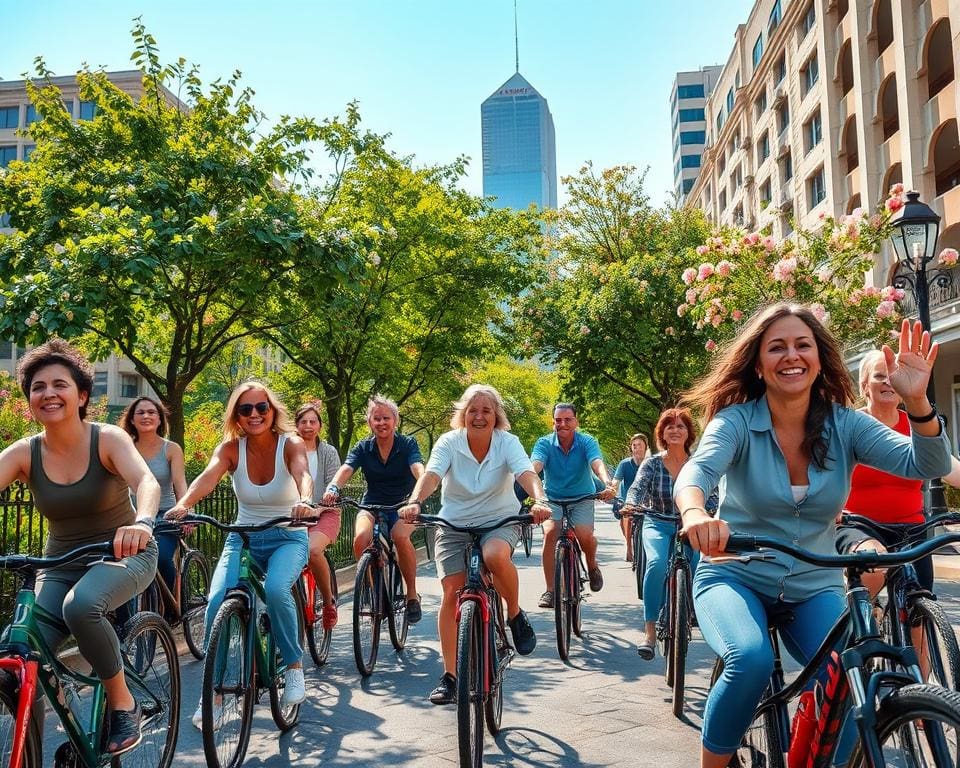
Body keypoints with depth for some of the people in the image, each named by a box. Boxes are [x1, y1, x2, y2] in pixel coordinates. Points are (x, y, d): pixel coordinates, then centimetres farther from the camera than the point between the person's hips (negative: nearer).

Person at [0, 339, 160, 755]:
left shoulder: (108, 439, -16)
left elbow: (146, 480, -33)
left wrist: (142, 522, -56)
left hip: (124, 554, -4)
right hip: (61, 563, 4)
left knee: (81, 605, -35)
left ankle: (124, 702, -12)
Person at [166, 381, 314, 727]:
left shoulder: (290, 444, -12)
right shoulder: (231, 447, -6)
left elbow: (303, 474, -33)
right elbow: (207, 477, -26)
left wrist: (305, 501, -56)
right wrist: (183, 504, -47)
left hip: (287, 538, -2)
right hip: (242, 538, 2)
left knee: (276, 590, -31)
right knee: (217, 600, -21)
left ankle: (294, 665, -6)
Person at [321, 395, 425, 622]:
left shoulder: (407, 444, -7)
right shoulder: (363, 448, -2)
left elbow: (418, 469, -25)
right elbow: (346, 469, -19)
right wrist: (332, 488, -42)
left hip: (402, 506, -2)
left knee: (401, 537, -34)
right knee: (361, 539, -29)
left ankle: (412, 594, -13)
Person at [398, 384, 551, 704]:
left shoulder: (507, 442, -11)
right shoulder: (449, 442, -11)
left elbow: (527, 473, -27)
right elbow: (431, 474, -27)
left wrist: (539, 501, -48)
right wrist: (415, 502, -47)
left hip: (500, 521, -1)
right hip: (454, 524, 1)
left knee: (496, 556, -35)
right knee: (451, 592, -8)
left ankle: (515, 615, -6)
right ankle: (450, 676, 6)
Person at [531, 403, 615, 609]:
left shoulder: (587, 442, -11)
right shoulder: (544, 443, -11)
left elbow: (597, 463, -28)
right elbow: (535, 465, -28)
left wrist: (608, 483, -49)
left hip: (582, 498, 0)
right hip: (553, 498, 0)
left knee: (585, 536, -21)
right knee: (550, 533, -24)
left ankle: (592, 565, 14)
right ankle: (549, 590, -14)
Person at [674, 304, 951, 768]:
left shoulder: (845, 424, -3)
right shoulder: (736, 421, -11)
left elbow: (928, 465, -14)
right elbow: (697, 470, -29)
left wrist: (916, 401, -35)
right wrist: (694, 512, -53)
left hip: (814, 588, 3)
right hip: (737, 577, -2)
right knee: (751, 660, -31)